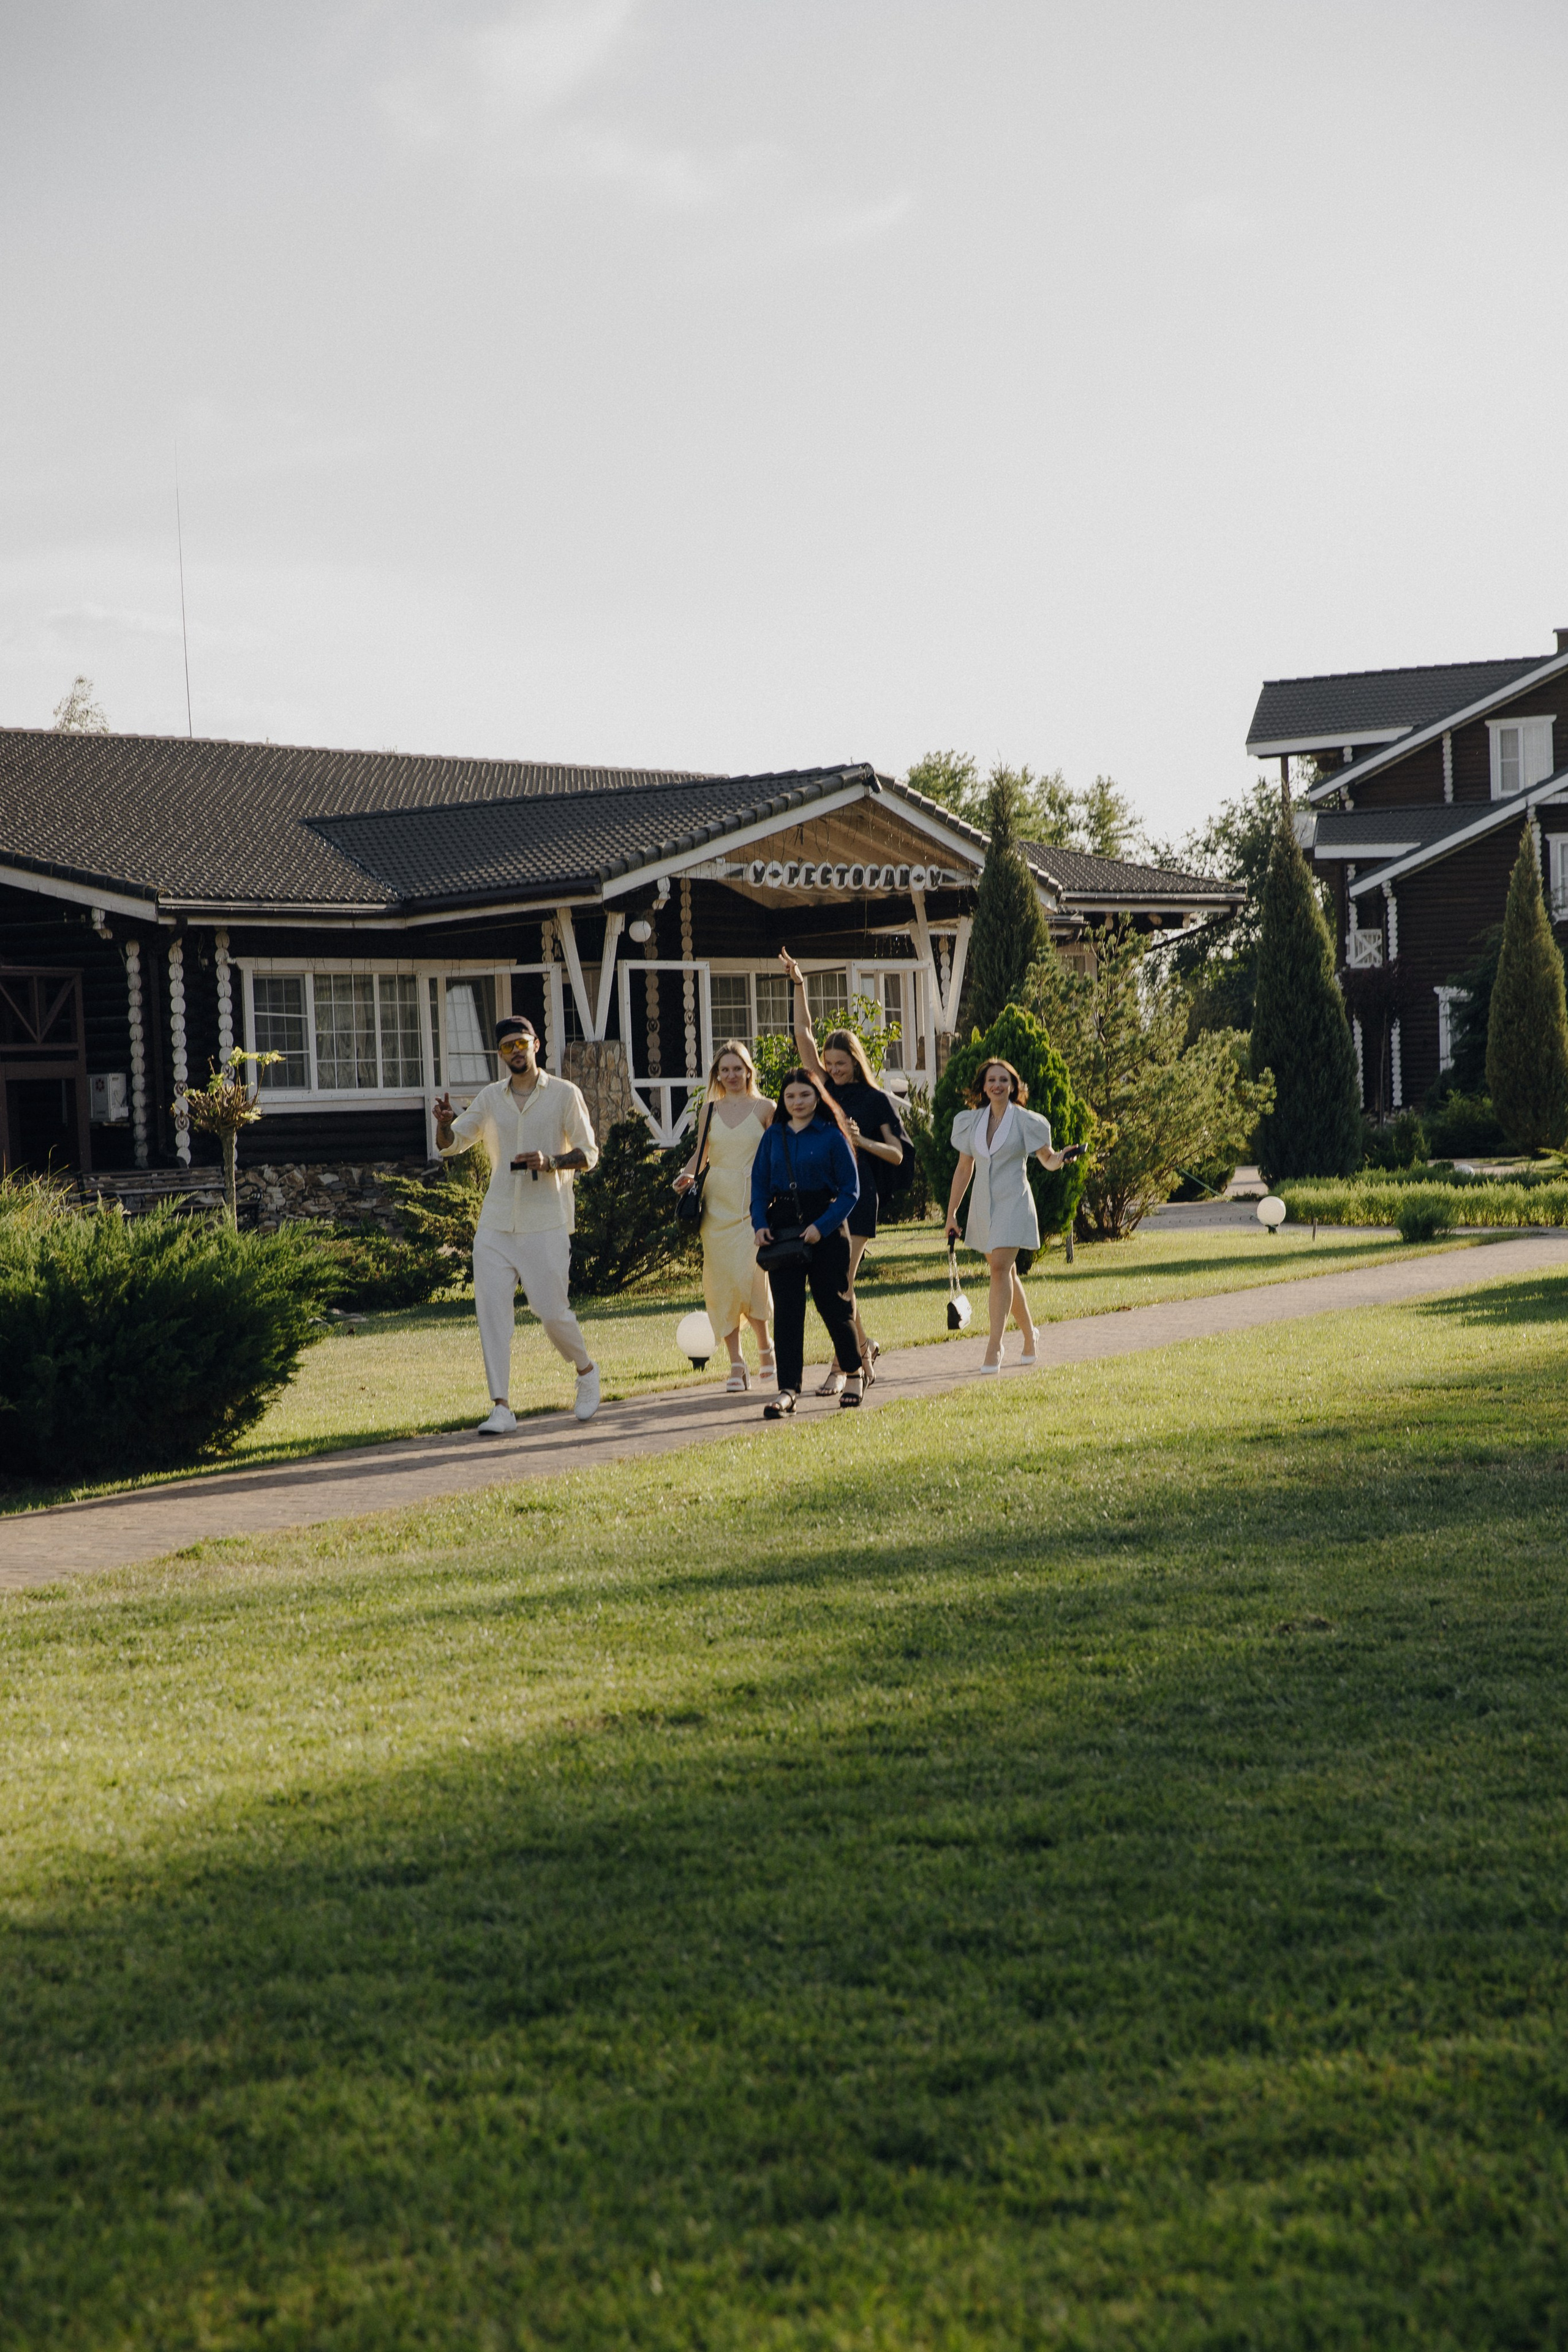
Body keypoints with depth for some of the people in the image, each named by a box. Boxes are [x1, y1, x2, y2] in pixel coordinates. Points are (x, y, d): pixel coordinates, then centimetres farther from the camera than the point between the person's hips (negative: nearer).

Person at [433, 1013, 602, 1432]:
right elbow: (450, 1144, 12)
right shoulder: (490, 1098, 12)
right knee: (490, 1307, -8)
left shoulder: (564, 1094, 2)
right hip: (496, 1222, 4)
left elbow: (588, 1153, 0)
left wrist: (550, 1162, -19)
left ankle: (586, 1370, 25)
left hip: (546, 1223, -4)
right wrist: (444, 1123, -12)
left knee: (551, 1309, -5)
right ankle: (501, 1406, -7)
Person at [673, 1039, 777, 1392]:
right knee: (721, 1281, -3)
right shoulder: (710, 1111, 12)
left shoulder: (765, 1109, 3)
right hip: (717, 1204, 3)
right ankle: (736, 1363, 3)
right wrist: (686, 1175, 2)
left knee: (750, 1275, -14)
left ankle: (765, 1346, 12)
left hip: (754, 1202, -3)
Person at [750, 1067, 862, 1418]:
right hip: (783, 1227, 3)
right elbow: (760, 1184, 11)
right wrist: (760, 1224, -5)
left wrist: (822, 1226, -16)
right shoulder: (774, 1137, 8)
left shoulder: (832, 1136, -3)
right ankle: (787, 1390, -6)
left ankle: (853, 1374, 28)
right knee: (786, 1308, -4)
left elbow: (850, 1190, -5)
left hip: (825, 1228, -3)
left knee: (833, 1303, 4)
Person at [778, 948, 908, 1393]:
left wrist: (861, 1140, -16)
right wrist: (799, 984, 4)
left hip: (858, 1195, -5)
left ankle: (841, 1365, -5)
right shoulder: (826, 1090, 11)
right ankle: (864, 1347, 27)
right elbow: (804, 1034, 9)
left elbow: (897, 1155, 0)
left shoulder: (878, 1100, 1)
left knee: (841, 1281, -10)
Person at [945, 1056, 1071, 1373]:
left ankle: (994, 1348, -22)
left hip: (1013, 1202, -5)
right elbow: (964, 1168, 15)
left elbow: (1048, 1160, 2)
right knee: (1006, 1273, 11)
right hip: (982, 1204, 5)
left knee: (1000, 1267, -18)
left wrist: (1061, 1157, -22)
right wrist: (951, 1213, 14)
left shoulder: (1025, 1121, -3)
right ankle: (1029, 1335, 30)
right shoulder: (971, 1122, 10)